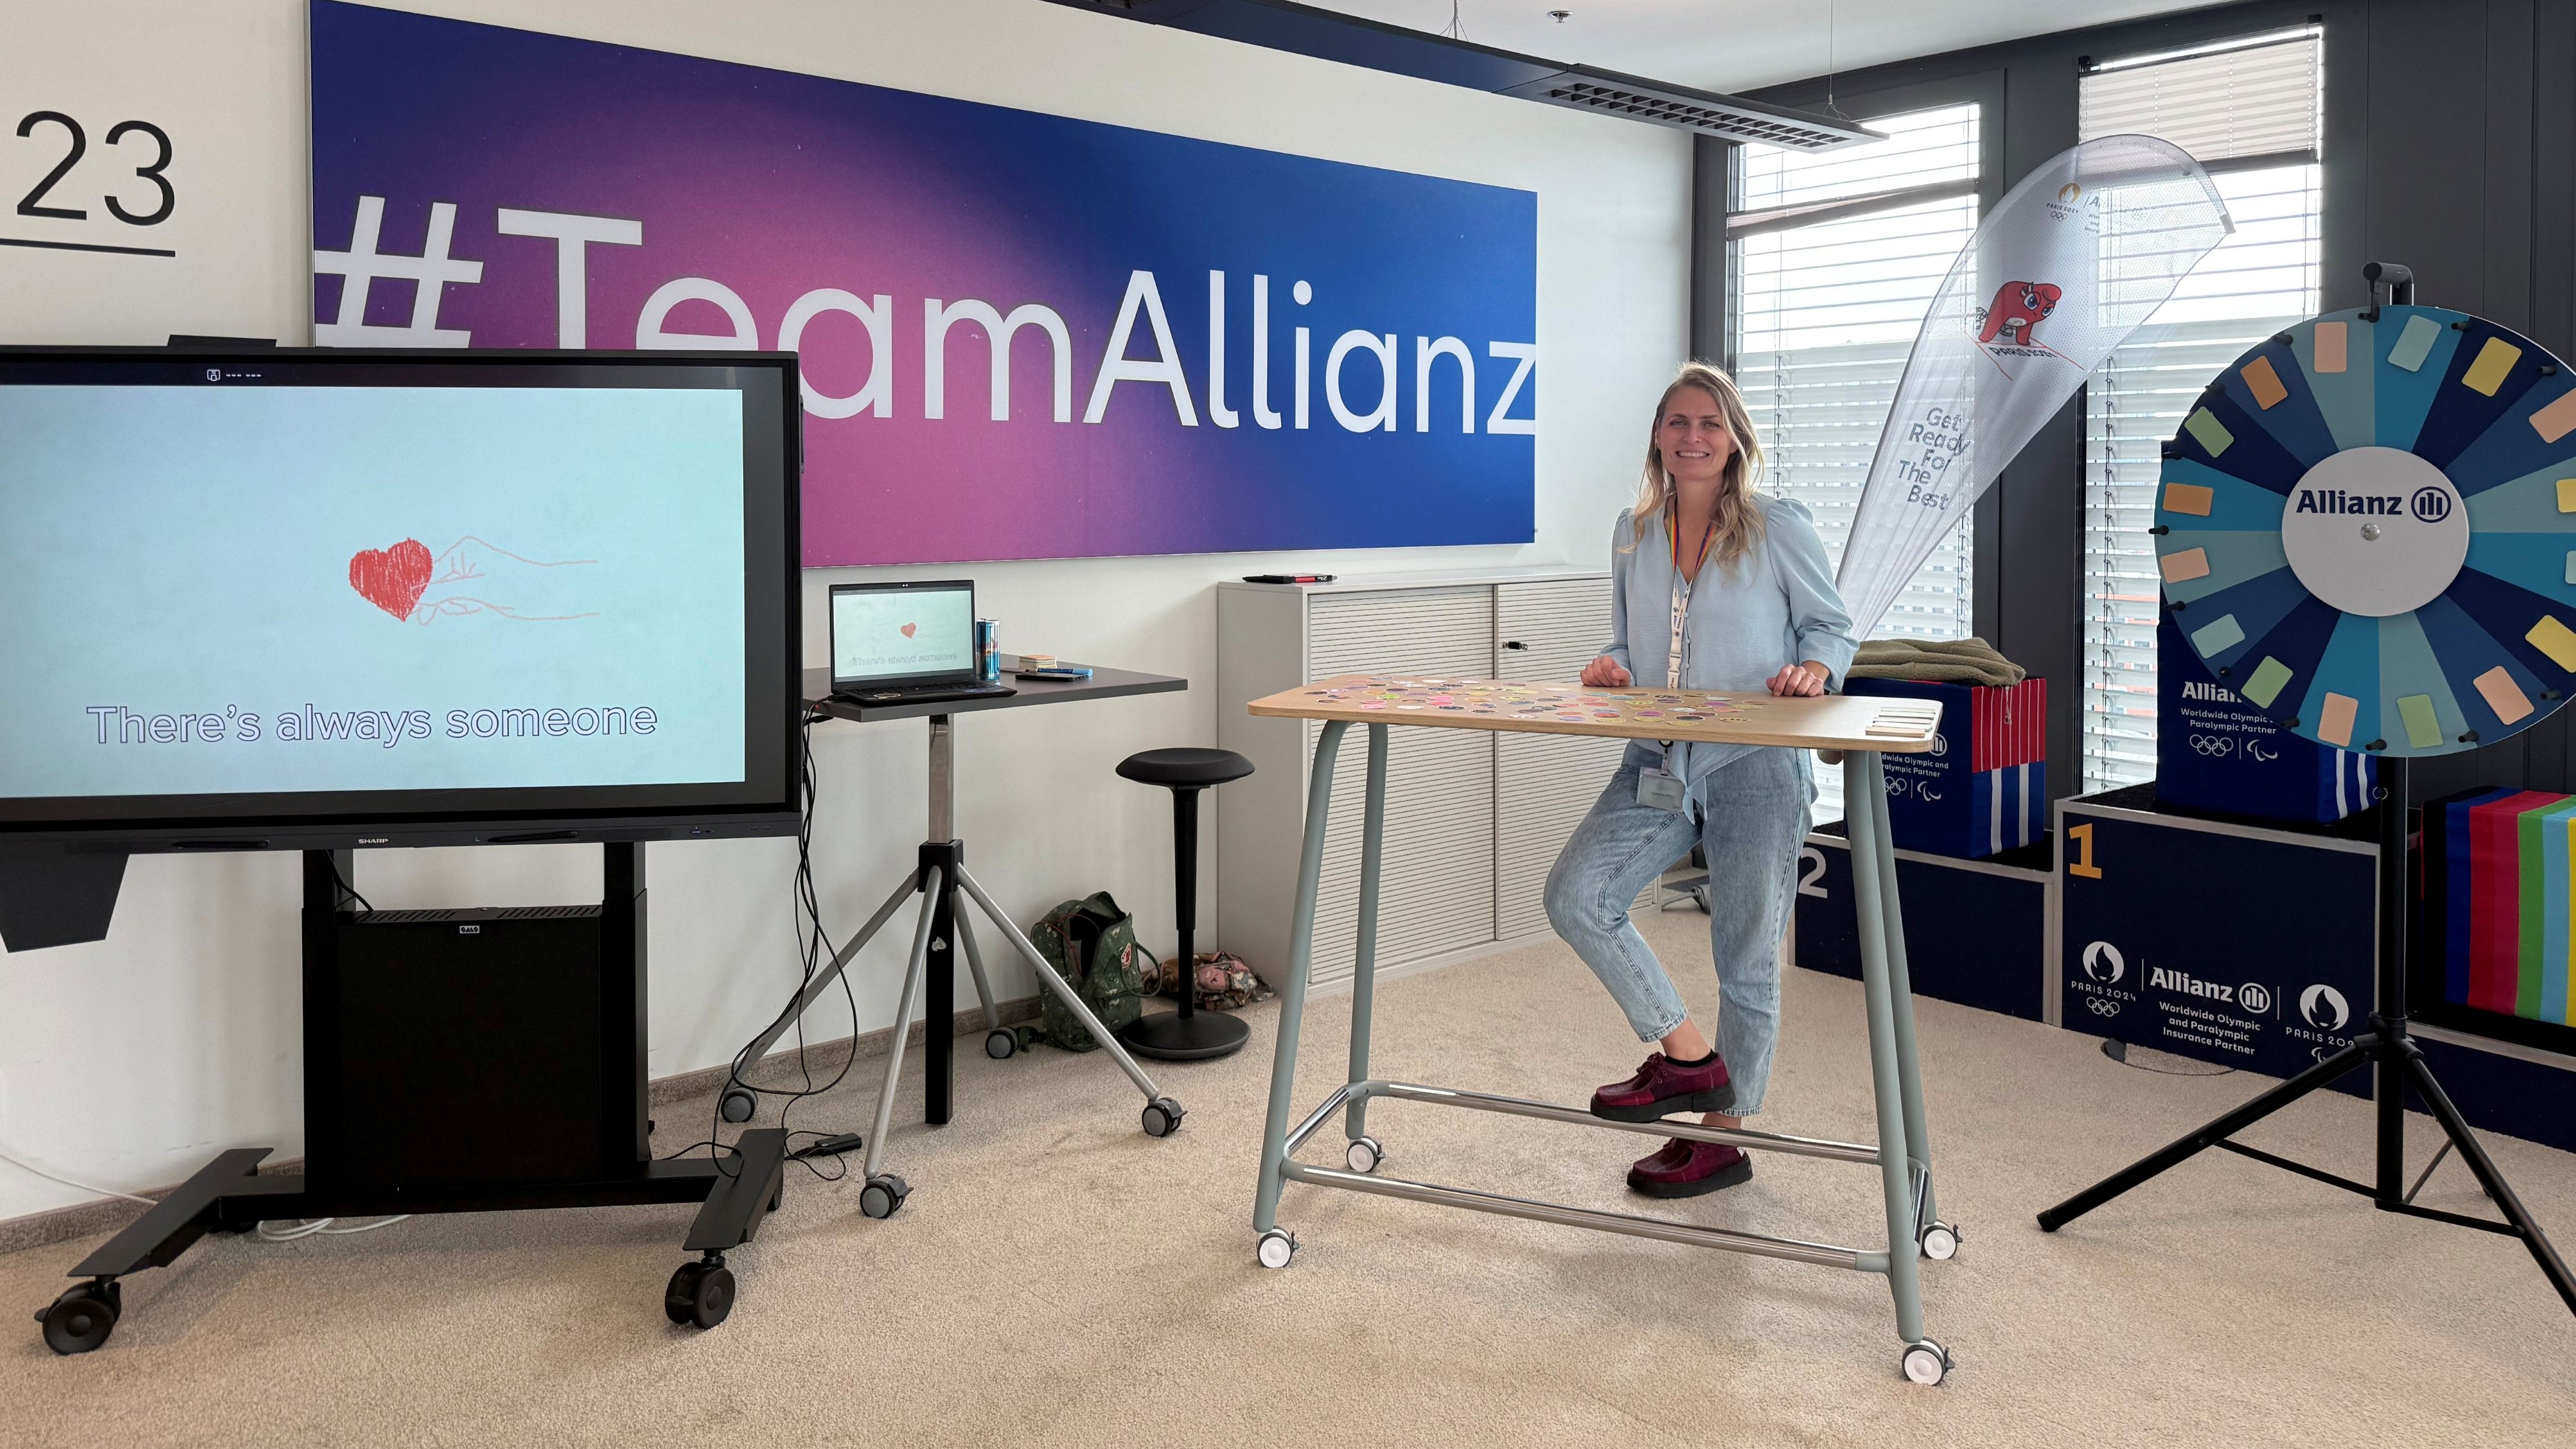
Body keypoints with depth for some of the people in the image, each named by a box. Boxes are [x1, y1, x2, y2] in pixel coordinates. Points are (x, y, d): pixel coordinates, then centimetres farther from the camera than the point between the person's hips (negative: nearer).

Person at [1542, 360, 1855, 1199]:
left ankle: (1724, 1136, 20)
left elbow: (1834, 625, 6)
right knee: (1575, 895, -12)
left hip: (1755, 769, -4)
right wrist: (1611, 668, -3)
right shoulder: (1632, 533, 10)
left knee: (1745, 955, 4)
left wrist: (1815, 668, -15)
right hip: (1658, 766, 5)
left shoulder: (1780, 529, -2)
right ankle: (1686, 1055, 3)